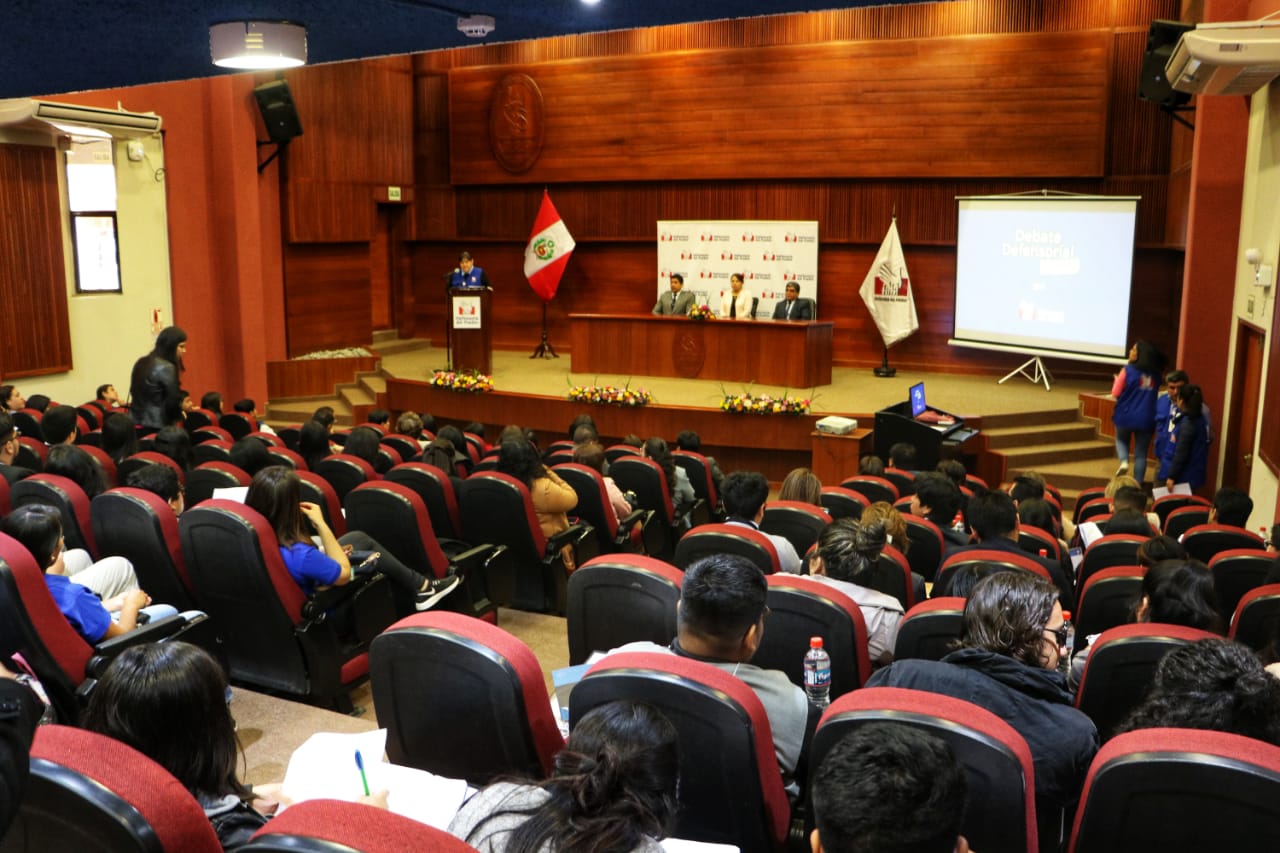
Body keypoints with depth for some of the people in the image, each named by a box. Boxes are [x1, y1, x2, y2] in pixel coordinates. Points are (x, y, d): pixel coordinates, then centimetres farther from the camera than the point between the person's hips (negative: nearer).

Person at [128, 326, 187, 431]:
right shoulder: (166, 367, -13)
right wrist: (182, 408, 8)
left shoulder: (141, 363, 13)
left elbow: (134, 393, 19)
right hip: (157, 427, -9)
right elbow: (172, 402, -14)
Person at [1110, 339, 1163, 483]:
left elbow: (1115, 393, -5)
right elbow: (1154, 394, 17)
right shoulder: (1156, 375, 3)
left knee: (1121, 440, 25)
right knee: (1141, 455, 9)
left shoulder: (1128, 370, -9)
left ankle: (1124, 461, -2)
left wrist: (1117, 380, 12)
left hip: (1126, 416, -2)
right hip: (1146, 419, 2)